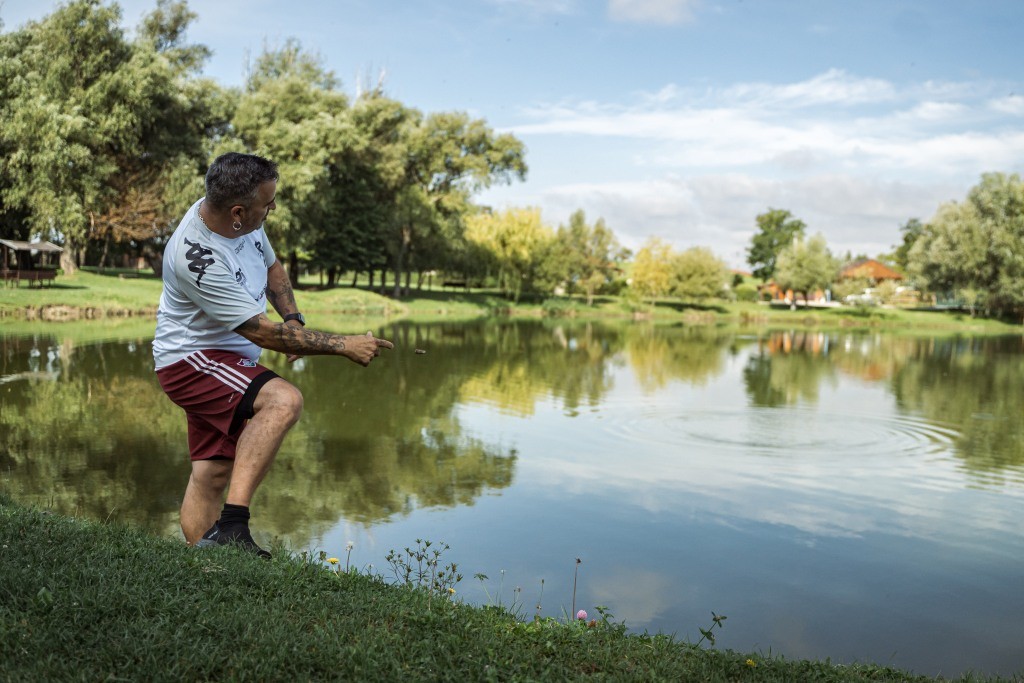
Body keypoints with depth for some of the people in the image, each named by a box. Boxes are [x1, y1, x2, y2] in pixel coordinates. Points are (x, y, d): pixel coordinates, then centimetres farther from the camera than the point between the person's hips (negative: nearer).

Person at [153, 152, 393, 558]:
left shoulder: (244, 220, -4)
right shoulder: (197, 257, -29)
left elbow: (271, 266, 17)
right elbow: (262, 332, -28)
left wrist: (294, 319, 0)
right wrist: (344, 346, -25)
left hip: (230, 359, 9)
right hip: (191, 359, -9)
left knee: (213, 473, 9)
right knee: (284, 400, -31)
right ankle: (231, 525, -33)